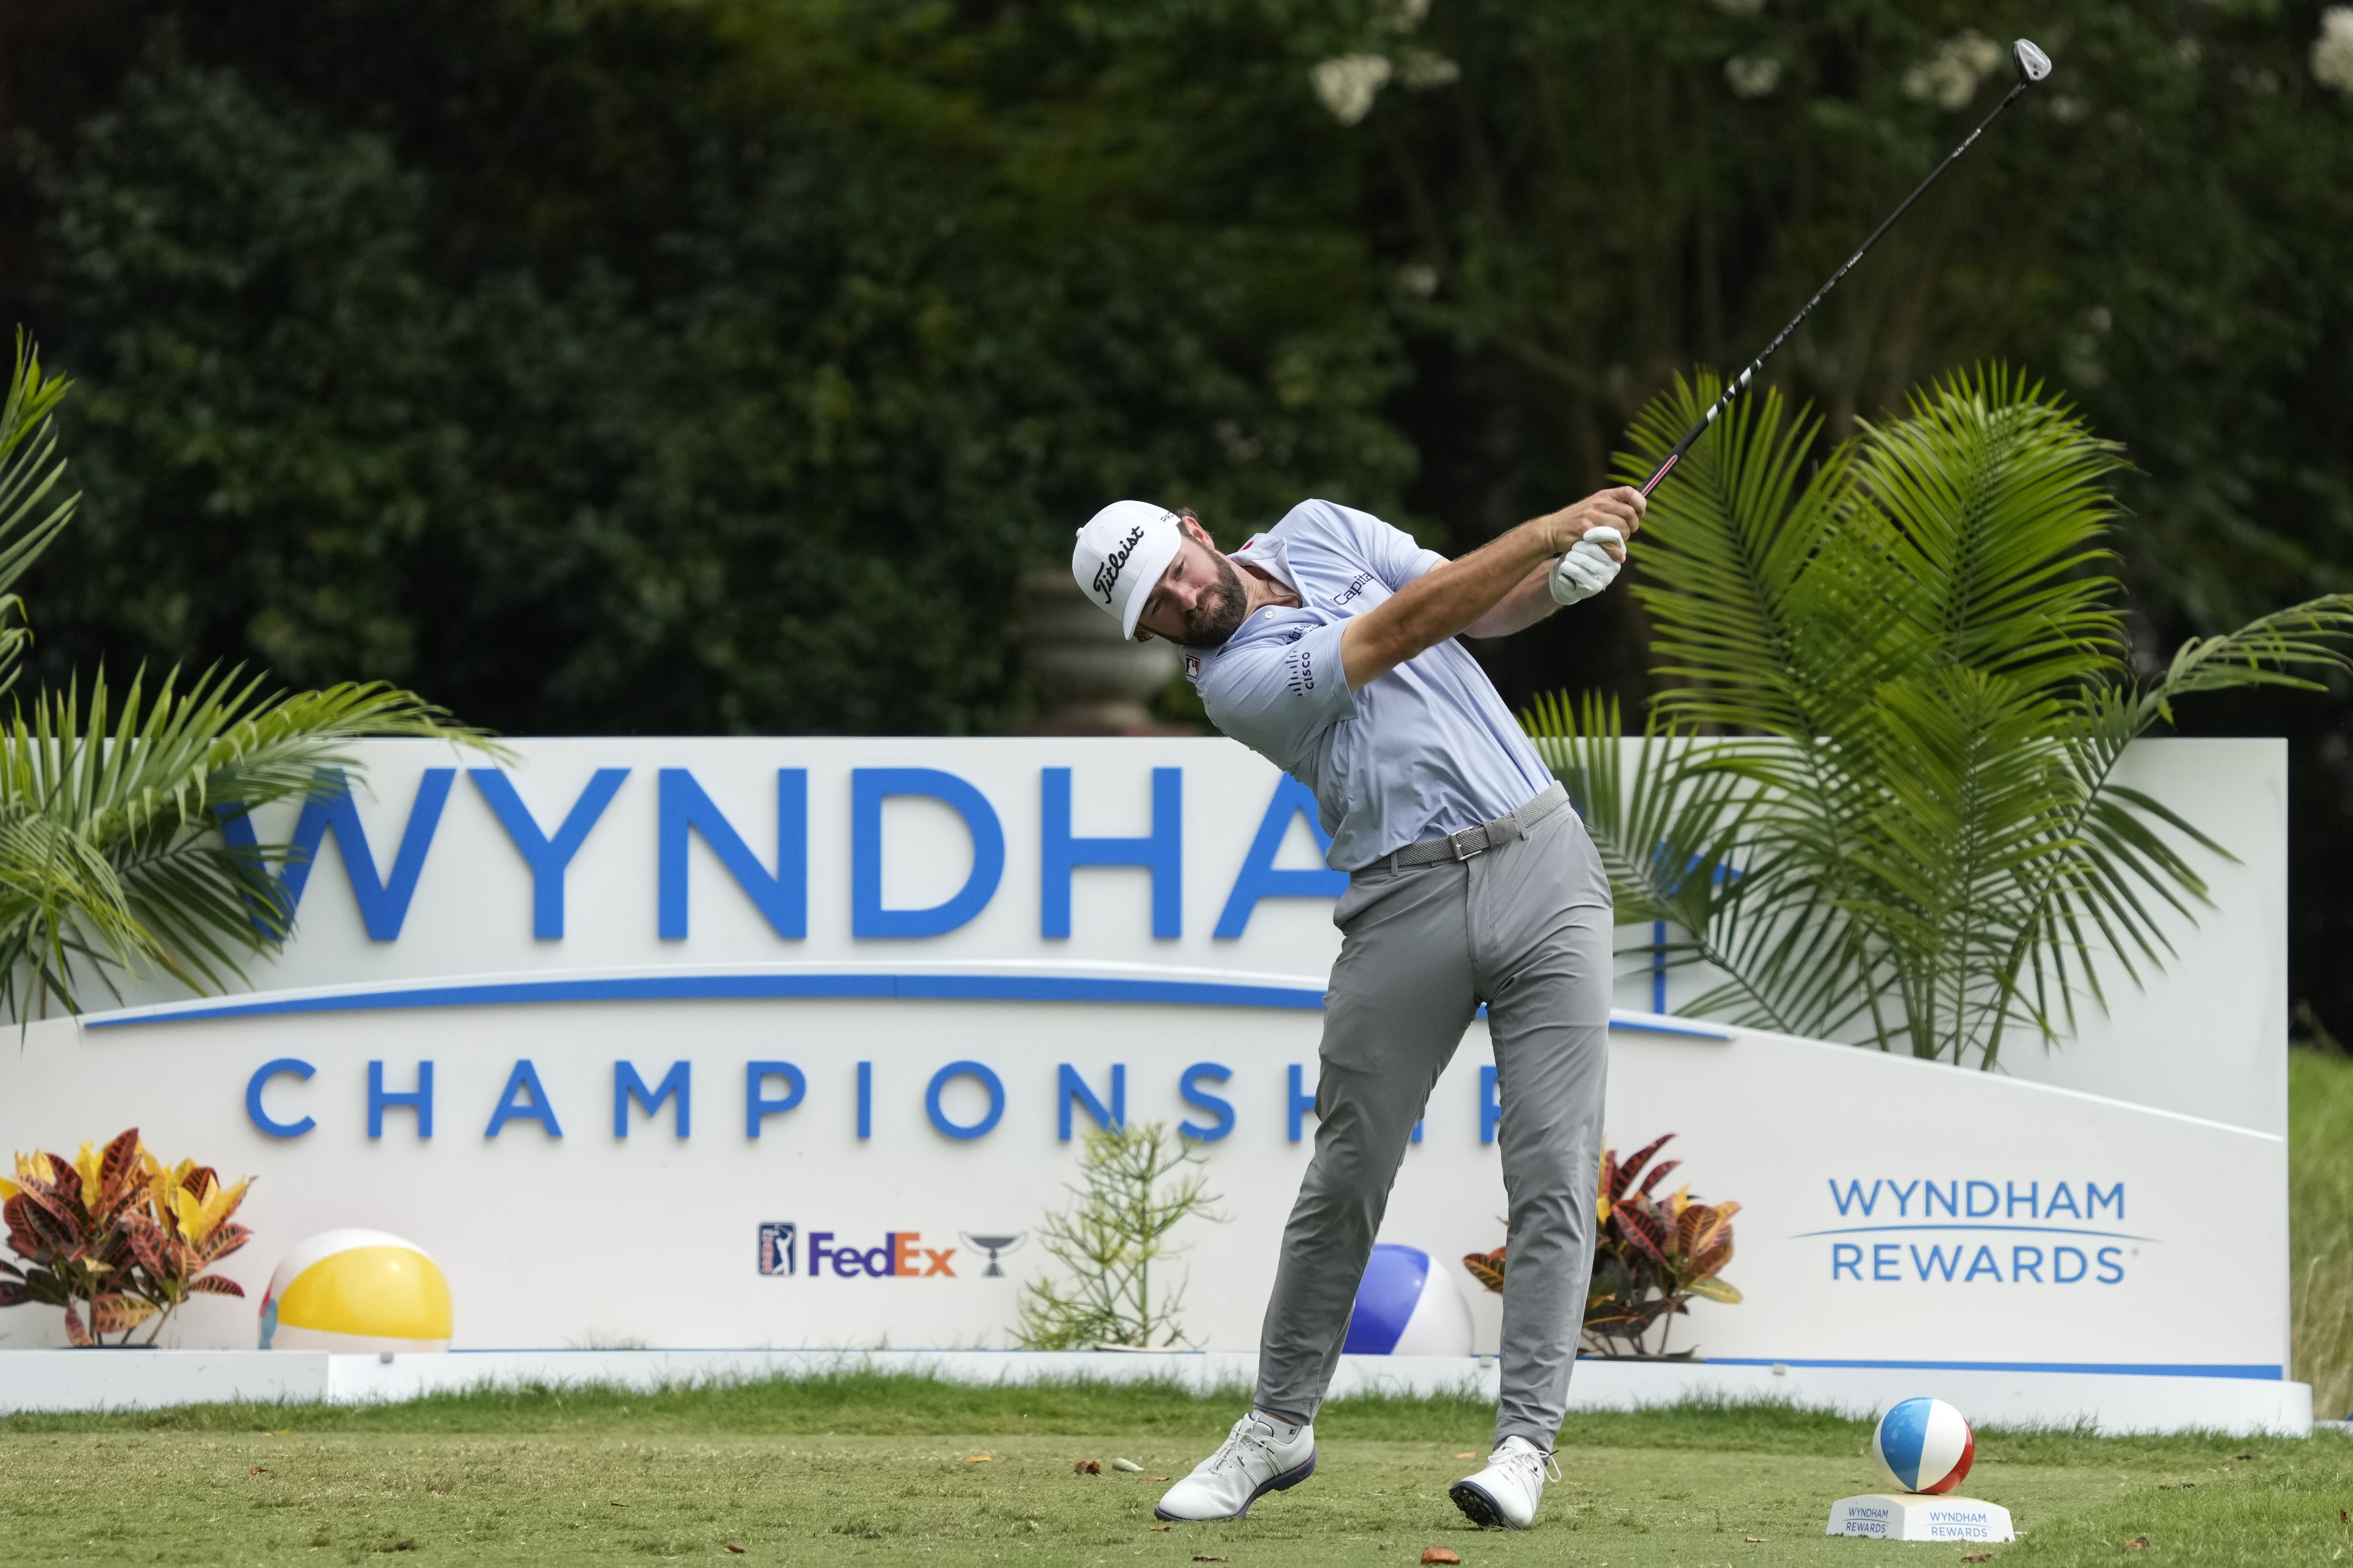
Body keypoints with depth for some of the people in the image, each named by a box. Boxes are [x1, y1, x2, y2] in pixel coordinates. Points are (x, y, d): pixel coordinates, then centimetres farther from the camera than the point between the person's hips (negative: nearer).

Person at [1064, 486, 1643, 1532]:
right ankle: (1279, 1427, 18)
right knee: (1346, 1178, 1)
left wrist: (1565, 579, -8)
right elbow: (1400, 632, -12)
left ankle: (1526, 1444, -7)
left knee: (1553, 1172, -6)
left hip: (1543, 863, 3)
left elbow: (1484, 608, 14)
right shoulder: (1236, 682, -7)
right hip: (1407, 902, -3)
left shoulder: (1319, 534, 12)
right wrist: (1546, 531, -14)